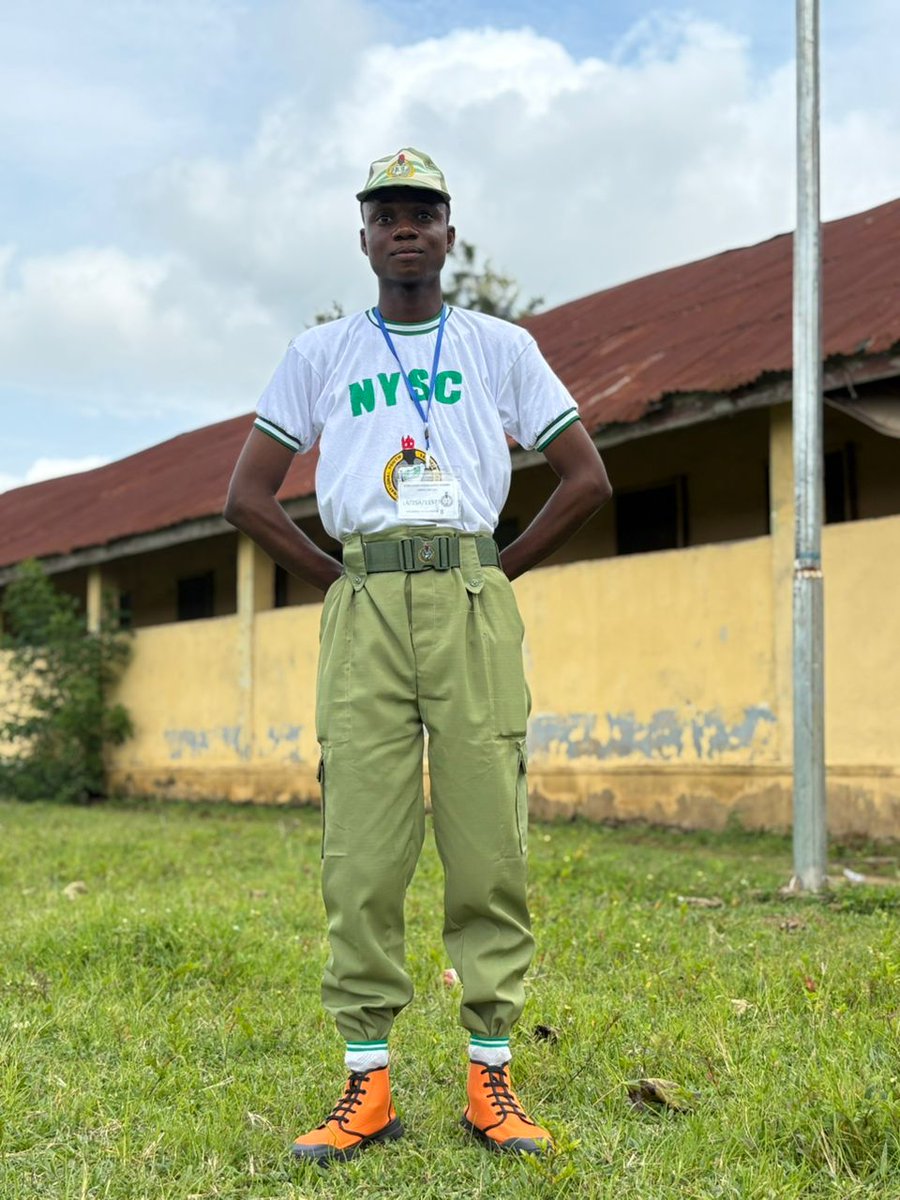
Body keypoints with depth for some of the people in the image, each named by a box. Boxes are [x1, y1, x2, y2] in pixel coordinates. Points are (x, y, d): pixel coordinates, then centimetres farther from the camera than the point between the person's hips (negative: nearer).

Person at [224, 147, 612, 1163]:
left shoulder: (501, 346, 15)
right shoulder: (320, 353, 16)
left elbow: (586, 479, 14)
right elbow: (247, 496, 15)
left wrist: (500, 573, 7)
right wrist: (335, 583, 7)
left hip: (473, 604, 0)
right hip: (364, 609, 0)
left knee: (487, 844, -3)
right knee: (360, 853, -3)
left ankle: (489, 1077, 6)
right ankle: (367, 1085, 5)